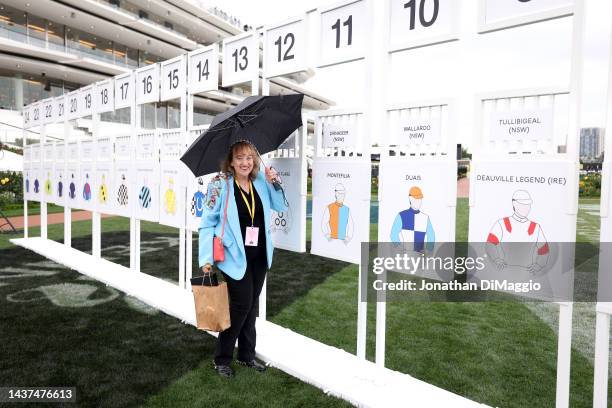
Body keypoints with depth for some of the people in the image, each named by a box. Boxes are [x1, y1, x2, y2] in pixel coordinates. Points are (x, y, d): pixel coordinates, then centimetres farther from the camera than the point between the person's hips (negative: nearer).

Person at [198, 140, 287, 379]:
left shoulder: (260, 181, 3)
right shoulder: (220, 185, -11)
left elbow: (281, 207, 6)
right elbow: (208, 222, -10)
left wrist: (274, 183, -10)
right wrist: (206, 258, -14)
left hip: (259, 255, 5)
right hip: (235, 256, -5)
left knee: (252, 305, 15)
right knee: (242, 305, -1)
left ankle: (247, 354, 33)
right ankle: (221, 359, 20)